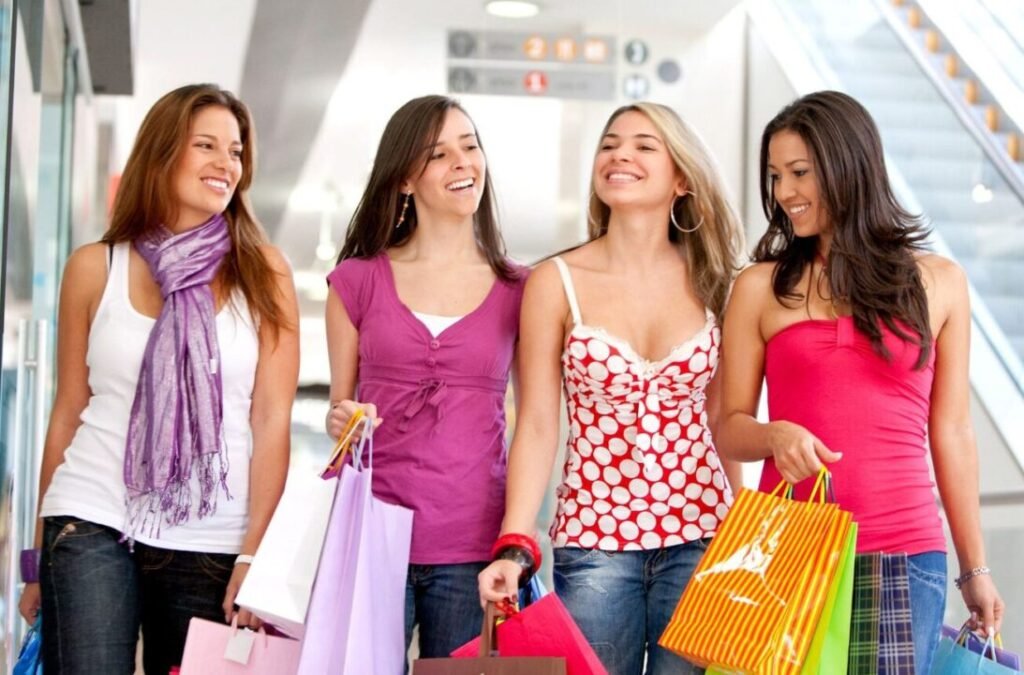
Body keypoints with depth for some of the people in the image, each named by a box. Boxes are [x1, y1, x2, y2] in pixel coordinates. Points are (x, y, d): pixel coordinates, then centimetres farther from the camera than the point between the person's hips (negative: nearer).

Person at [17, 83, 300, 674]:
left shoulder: (263, 273, 3)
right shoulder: (95, 268, 6)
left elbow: (272, 421, 0)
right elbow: (68, 411, 10)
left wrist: (254, 554, -7)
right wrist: (42, 556, 11)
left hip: (211, 543, 0)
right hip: (93, 521, 0)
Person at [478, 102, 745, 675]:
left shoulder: (710, 282, 4)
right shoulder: (559, 282, -2)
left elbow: (721, 421, 9)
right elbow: (537, 425, -4)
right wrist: (515, 549, -13)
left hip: (699, 539, 2)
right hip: (593, 541, -1)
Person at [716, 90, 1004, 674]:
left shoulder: (939, 283, 7)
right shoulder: (760, 288, 5)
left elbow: (951, 433, 8)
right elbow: (729, 428, 5)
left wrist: (975, 567, 9)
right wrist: (774, 435, -17)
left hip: (907, 551, 0)